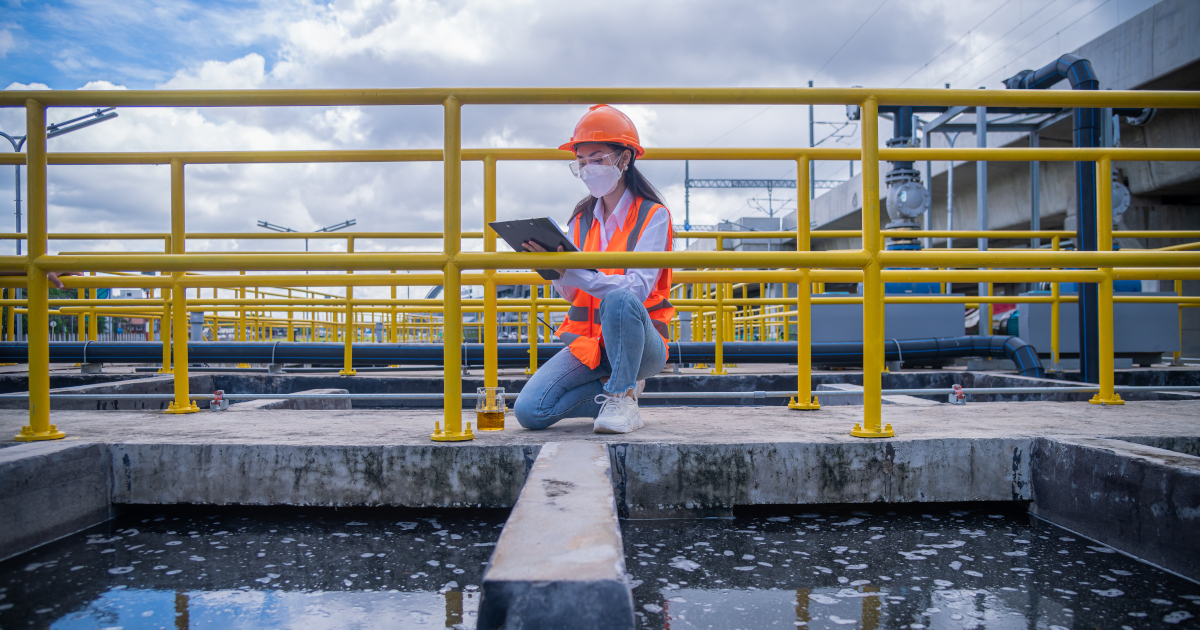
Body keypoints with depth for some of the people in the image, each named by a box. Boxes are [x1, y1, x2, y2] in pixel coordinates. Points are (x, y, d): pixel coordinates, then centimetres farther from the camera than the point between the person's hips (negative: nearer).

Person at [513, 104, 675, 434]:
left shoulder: (653, 215, -7)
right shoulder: (581, 218, 8)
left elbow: (637, 288, -21)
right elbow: (570, 294, 4)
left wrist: (572, 271, -34)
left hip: (641, 343, -4)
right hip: (588, 341, 5)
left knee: (618, 300, -38)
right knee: (529, 411, -15)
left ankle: (622, 399, -17)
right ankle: (621, 387, 5)